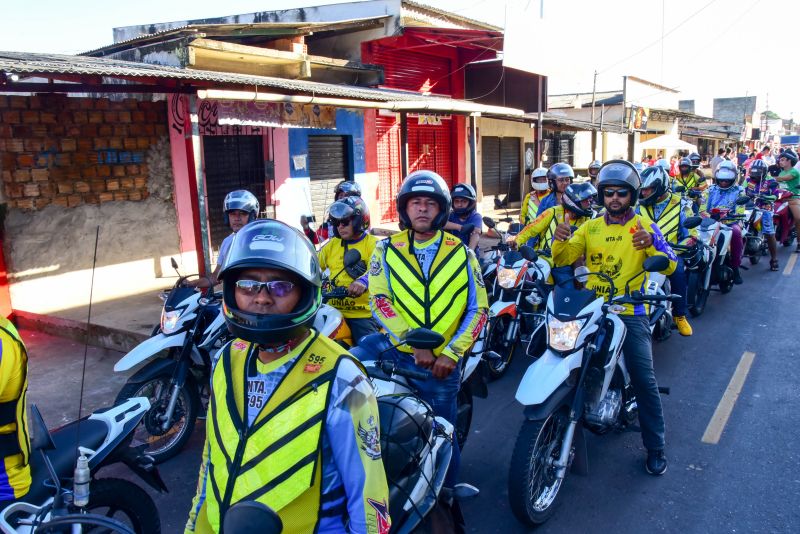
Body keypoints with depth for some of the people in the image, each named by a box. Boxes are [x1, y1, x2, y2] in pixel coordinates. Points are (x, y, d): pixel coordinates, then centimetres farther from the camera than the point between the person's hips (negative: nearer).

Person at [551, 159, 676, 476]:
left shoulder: (643, 225, 2)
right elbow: (562, 259, 0)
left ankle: (655, 447, 11)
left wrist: (651, 245, -29)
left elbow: (669, 266, -9)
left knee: (644, 380, -4)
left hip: (630, 312, -3)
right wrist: (560, 240, -21)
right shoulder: (590, 227, 11)